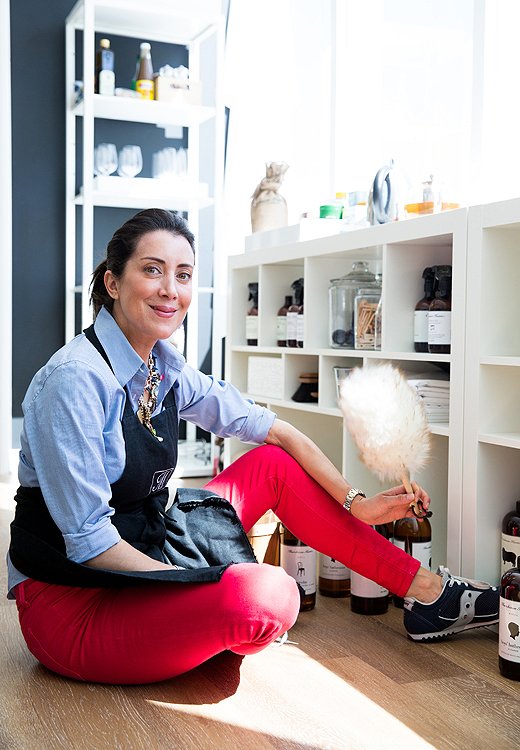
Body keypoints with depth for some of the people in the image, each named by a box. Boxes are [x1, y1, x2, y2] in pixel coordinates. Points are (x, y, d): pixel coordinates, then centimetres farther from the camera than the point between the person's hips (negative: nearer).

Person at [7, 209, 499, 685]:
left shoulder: (166, 369, 0)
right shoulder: (75, 379, -23)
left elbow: (274, 430, 5)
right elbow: (88, 540, -23)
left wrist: (355, 503, -1)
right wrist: (193, 585, -20)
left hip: (141, 558, 8)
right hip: (67, 604, -8)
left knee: (274, 464, 1)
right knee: (267, 595, -29)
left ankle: (425, 592, 8)